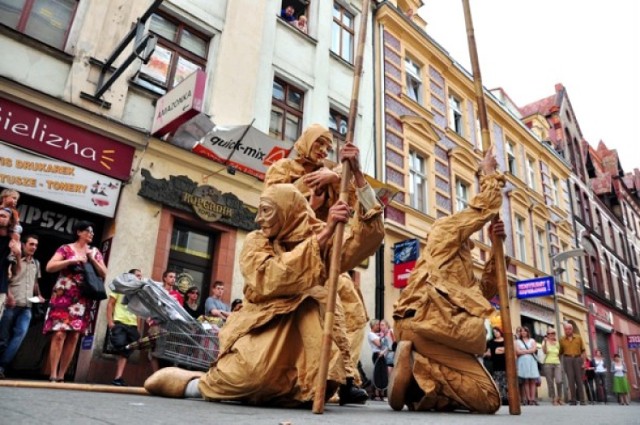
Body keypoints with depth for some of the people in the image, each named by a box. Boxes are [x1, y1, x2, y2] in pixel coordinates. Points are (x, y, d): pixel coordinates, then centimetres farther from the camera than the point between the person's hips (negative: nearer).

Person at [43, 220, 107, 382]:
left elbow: (104, 274, 8)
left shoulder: (95, 252, 14)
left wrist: (92, 259, -4)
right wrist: (72, 260, -16)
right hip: (63, 296, -4)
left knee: (74, 336, 1)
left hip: (82, 299, 4)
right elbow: (49, 267, -8)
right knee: (59, 334, -12)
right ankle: (53, 376, -7)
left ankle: (61, 376, 9)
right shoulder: (66, 249, 3)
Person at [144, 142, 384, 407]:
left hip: (304, 336, 3)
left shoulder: (322, 238, 5)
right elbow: (270, 279, -21)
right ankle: (195, 383, 0)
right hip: (264, 329, -3)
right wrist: (324, 233, -24)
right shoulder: (256, 243, 0)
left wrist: (357, 174, -18)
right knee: (253, 377, -31)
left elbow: (369, 236, -10)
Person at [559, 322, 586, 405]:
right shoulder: (562, 339, 7)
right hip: (567, 359, 0)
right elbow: (560, 352, 11)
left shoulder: (578, 338, 8)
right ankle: (573, 400, -1)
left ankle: (582, 400, 6)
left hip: (578, 359, 1)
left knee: (579, 380, 1)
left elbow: (583, 350, 6)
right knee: (571, 380, -4)